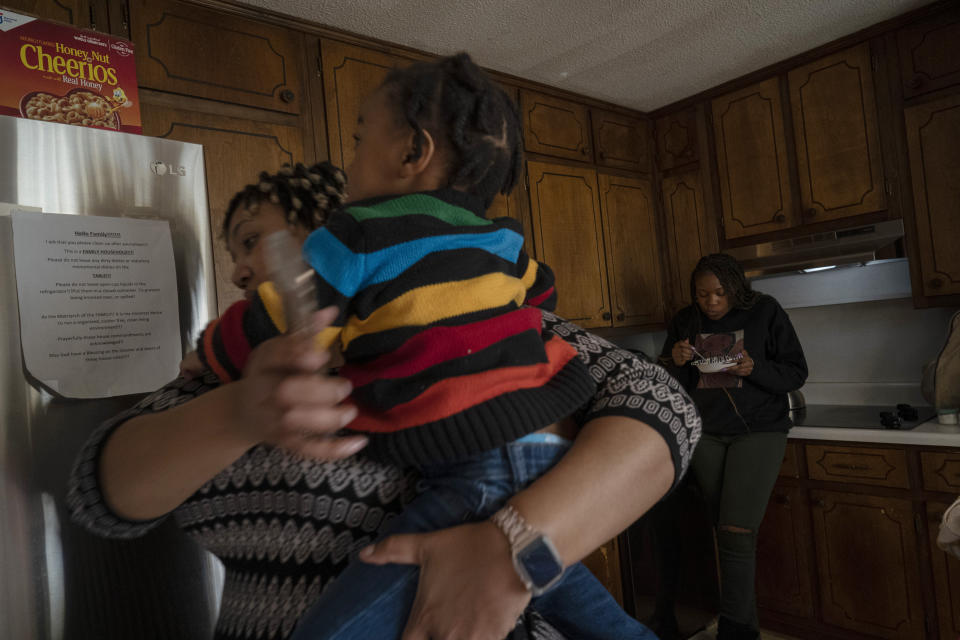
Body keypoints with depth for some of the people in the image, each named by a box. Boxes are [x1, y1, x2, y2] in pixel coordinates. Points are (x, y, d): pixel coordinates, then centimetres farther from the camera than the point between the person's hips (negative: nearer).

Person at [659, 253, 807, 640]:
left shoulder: (764, 313, -4)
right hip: (706, 435, 3)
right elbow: (673, 388, 9)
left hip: (758, 430, -3)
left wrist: (754, 369, -21)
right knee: (724, 531, 8)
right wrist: (677, 363, -13)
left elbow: (796, 373, -3)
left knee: (737, 531, -12)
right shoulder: (684, 322, 4)